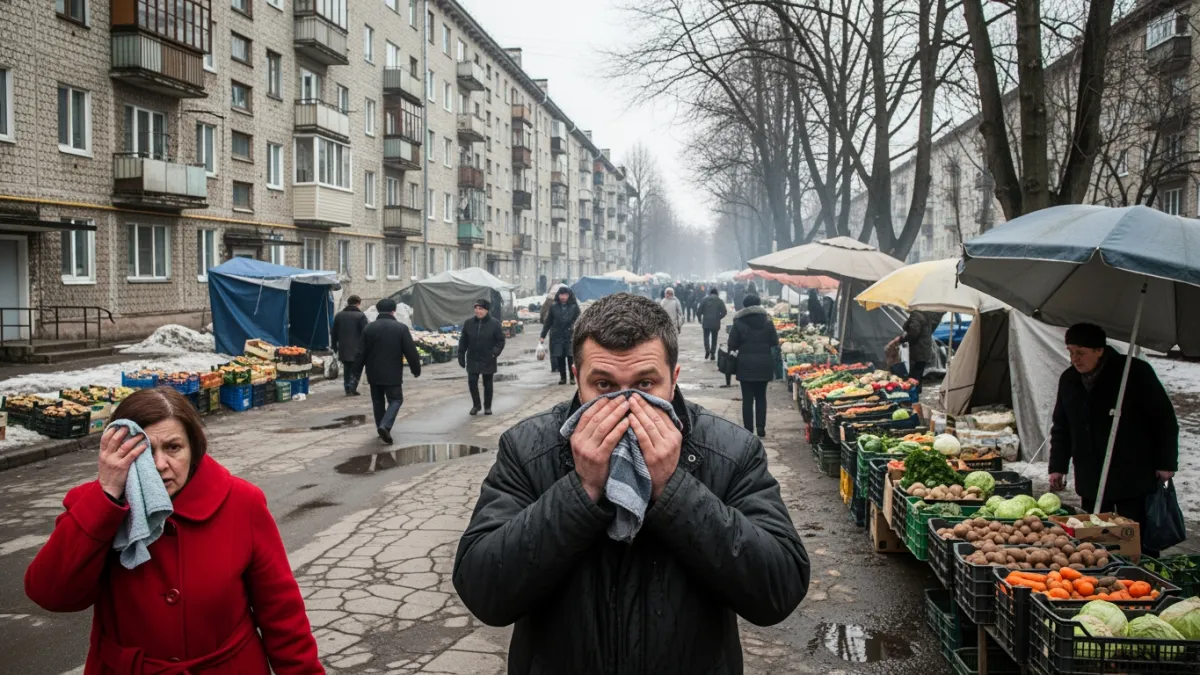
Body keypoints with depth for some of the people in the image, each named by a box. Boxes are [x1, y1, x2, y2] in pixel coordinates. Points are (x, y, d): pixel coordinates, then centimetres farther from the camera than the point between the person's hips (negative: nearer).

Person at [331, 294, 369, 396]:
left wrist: (334, 346, 19)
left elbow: (334, 332, 12)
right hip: (356, 349, -5)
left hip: (343, 349, 5)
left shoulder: (339, 315, 9)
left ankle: (348, 388, 13)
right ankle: (352, 388, -9)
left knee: (347, 369, 15)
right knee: (356, 369, 3)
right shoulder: (360, 316, -8)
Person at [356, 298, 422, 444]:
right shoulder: (401, 328, -8)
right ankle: (385, 425, -15)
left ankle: (381, 428, 21)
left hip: (374, 373, 3)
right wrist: (416, 369, 4)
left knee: (378, 401, 17)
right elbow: (411, 352, -7)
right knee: (396, 400, 5)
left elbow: (361, 352, 2)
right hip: (393, 374, -3)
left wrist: (357, 370, 12)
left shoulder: (369, 328, 0)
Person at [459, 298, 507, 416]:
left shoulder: (494, 323, -8)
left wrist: (495, 353, -16)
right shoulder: (469, 323, 0)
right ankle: (476, 405, 17)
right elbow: (463, 341, 6)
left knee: (487, 384, 8)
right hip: (472, 360, 2)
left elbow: (501, 341, -4)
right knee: (472, 382, -1)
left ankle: (487, 406, 22)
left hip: (488, 361, -2)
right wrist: (461, 355, 3)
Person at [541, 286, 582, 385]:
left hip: (570, 336, -2)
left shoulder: (574, 307, 1)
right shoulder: (553, 307, 6)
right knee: (559, 357, 4)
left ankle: (572, 377, 8)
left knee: (571, 357, -4)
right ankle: (562, 377, 16)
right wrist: (543, 336, 9)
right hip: (557, 336, 2)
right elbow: (548, 322, 10)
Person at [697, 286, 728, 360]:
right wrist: (719, 317, 10)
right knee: (714, 338, 10)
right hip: (716, 323, 1)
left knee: (706, 336, 10)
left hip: (706, 322, -1)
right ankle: (712, 354, 8)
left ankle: (707, 349, -13)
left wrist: (700, 320, 8)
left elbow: (699, 311, -4)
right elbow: (724, 312, -5)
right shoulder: (720, 301, 3)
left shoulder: (704, 300, 2)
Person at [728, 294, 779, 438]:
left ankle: (748, 430, 3)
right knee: (761, 396, 13)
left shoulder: (739, 322, -6)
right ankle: (761, 429, 8)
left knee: (747, 398, 3)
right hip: (764, 363, 2)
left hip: (746, 364, -2)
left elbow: (732, 345, -6)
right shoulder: (767, 321, 1)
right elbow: (775, 342, 3)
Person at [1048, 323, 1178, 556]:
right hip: (1091, 481, 5)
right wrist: (1058, 466, 11)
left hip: (1134, 477, -5)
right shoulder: (1068, 379, 7)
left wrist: (1165, 463, -6)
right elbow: (1061, 427, 16)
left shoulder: (1136, 372, -10)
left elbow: (1164, 419, -4)